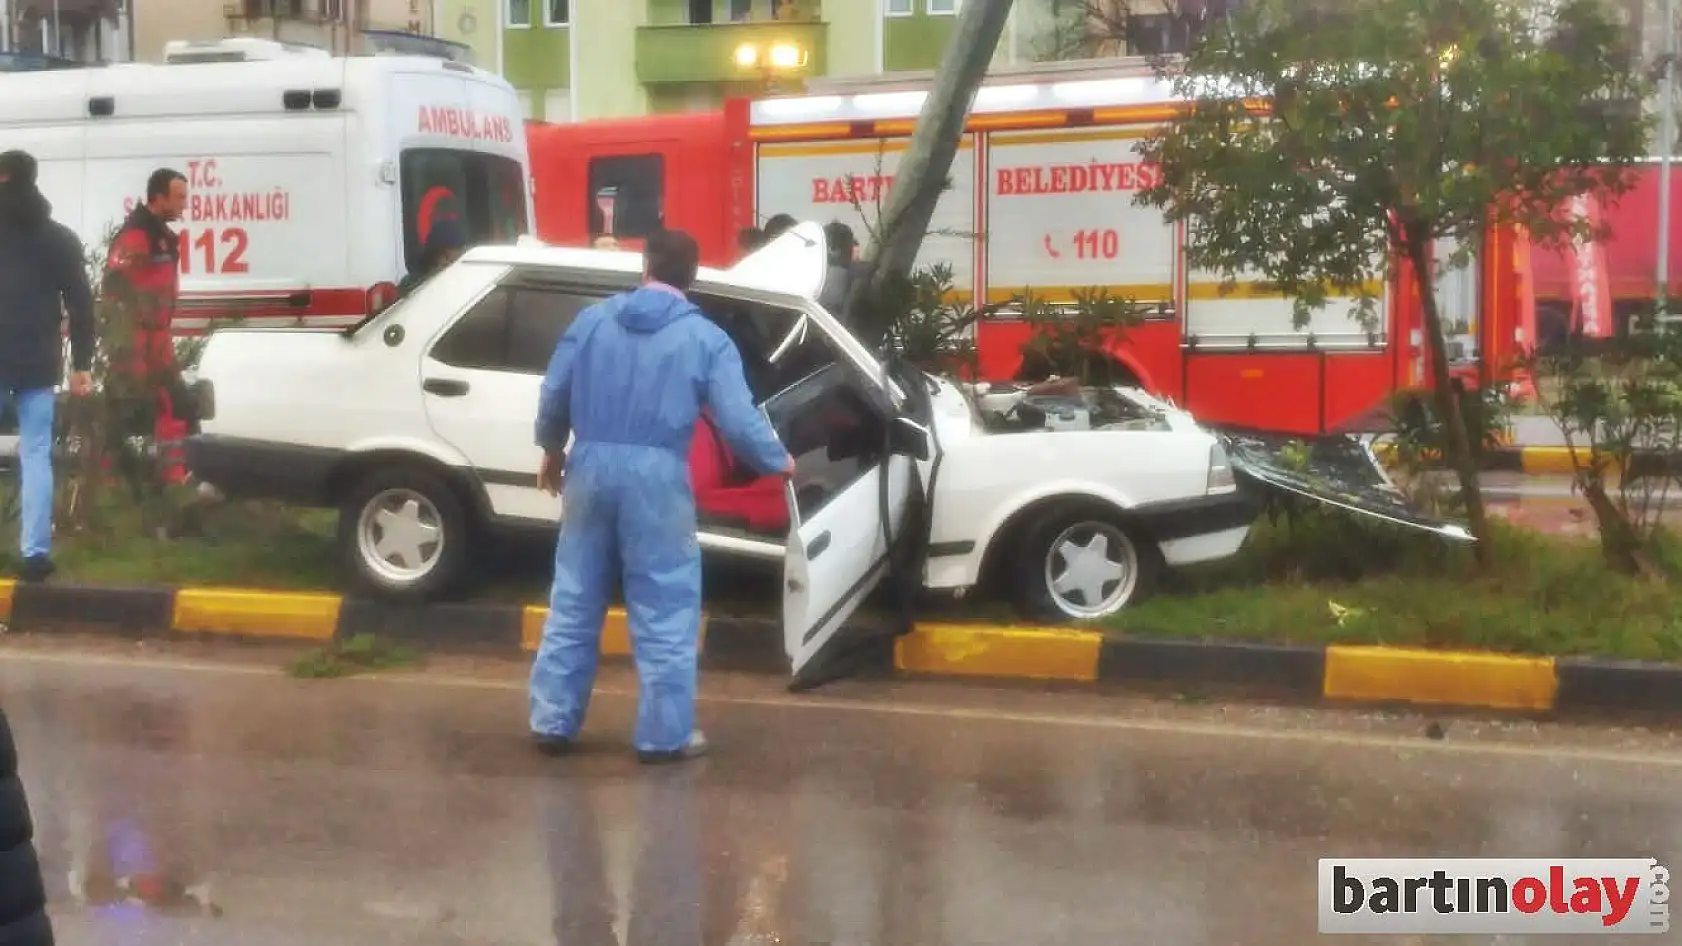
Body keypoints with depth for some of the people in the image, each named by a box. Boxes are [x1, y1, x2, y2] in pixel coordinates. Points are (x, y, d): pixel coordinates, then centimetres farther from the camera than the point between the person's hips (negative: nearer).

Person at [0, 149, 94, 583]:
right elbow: (81, 306, 3)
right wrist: (82, 364, 6)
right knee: (36, 455, 4)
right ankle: (35, 553, -1)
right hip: (37, 364, 1)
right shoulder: (60, 238, 6)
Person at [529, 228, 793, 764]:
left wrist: (552, 450, 27)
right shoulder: (706, 339, -2)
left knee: (574, 603, 13)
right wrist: (779, 462, 11)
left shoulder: (592, 320, 7)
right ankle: (664, 735, 8)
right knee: (665, 613, 5)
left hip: (591, 467, 4)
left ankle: (553, 722, 19)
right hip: (655, 477, -4)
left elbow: (553, 395, 9)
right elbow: (739, 421, -6)